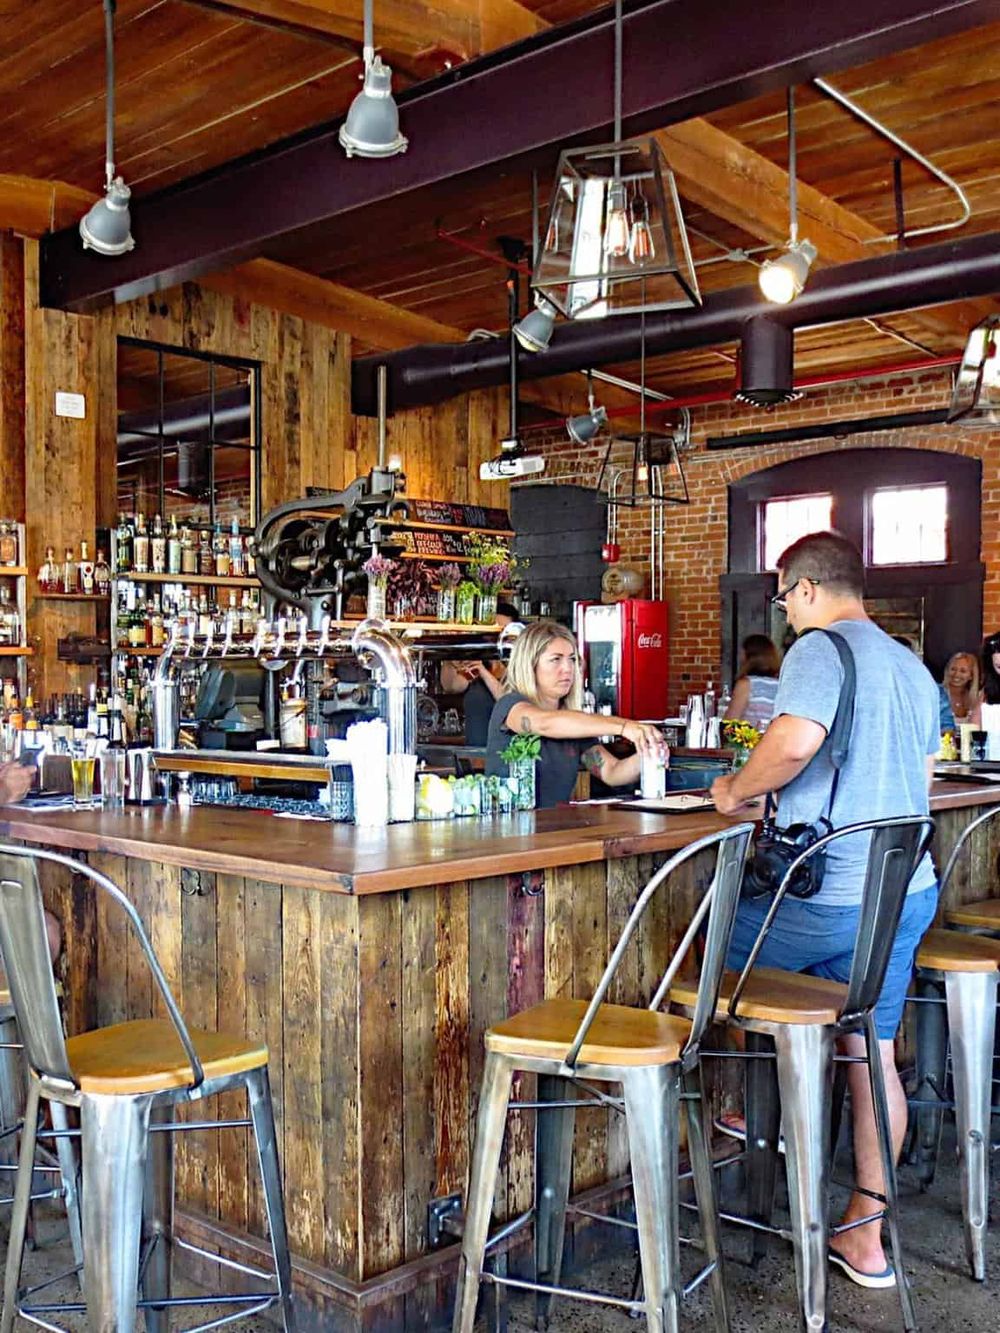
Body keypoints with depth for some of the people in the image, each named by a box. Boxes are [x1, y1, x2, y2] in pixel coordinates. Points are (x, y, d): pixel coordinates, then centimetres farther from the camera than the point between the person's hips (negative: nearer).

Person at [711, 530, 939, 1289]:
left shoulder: (820, 649, -12)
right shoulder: (913, 666, 14)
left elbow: (796, 739, -31)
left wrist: (737, 791, -14)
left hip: (829, 893, -8)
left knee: (726, 954, 19)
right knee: (874, 1053, 12)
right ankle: (867, 1238, 20)